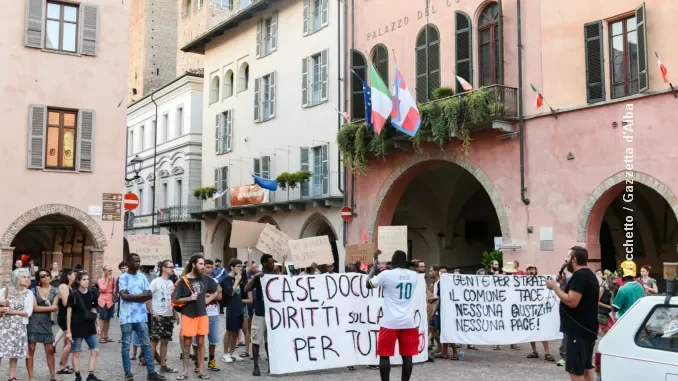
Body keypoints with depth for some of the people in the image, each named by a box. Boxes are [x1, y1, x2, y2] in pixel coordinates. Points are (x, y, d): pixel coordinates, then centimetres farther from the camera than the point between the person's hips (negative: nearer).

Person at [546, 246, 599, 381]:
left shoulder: (579, 275, -18)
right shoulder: (589, 275, 15)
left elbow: (572, 302, -26)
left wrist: (555, 286, -17)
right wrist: (564, 283, 12)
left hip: (578, 329, -11)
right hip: (587, 328, 11)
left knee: (575, 370, -8)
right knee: (586, 367, 16)